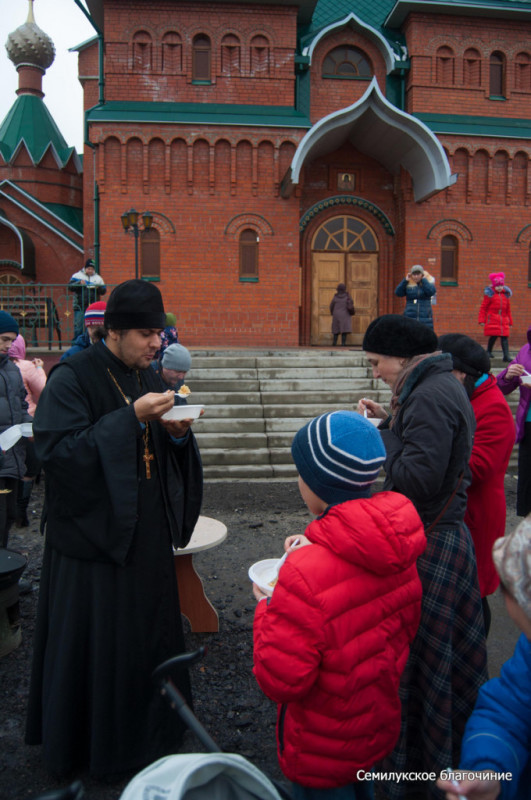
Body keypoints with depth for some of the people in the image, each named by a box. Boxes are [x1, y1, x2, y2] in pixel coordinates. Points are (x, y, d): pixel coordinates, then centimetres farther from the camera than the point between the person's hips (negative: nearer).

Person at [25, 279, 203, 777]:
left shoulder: (147, 377, 8)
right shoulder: (72, 378, -13)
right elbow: (57, 451, -24)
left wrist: (178, 433, -8)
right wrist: (131, 417, -27)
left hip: (147, 535, 7)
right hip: (94, 534, -6)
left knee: (149, 632, 16)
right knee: (94, 641, 6)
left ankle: (146, 729, 38)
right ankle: (91, 742, 30)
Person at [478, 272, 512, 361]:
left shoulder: (506, 294, 13)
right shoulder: (489, 294, -1)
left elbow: (508, 309, 19)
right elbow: (483, 307, -1)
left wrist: (510, 321, 18)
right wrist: (481, 320, -7)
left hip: (504, 320, 4)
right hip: (492, 320, -4)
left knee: (505, 337, -4)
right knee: (493, 336, -3)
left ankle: (506, 356, -7)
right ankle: (489, 351, 20)